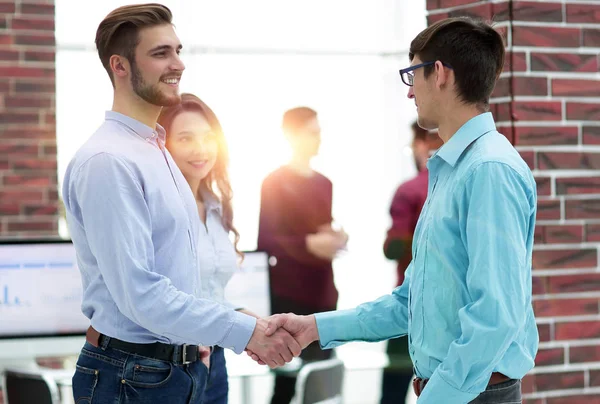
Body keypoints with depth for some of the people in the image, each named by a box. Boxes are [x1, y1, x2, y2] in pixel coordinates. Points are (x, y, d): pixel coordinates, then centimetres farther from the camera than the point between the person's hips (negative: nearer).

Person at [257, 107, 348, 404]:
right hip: (289, 298, -7)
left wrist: (337, 239, 0)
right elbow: (263, 239, -13)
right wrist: (308, 245, -25)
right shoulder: (274, 183, -5)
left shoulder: (324, 184, 16)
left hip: (323, 296, 7)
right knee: (289, 380, -8)